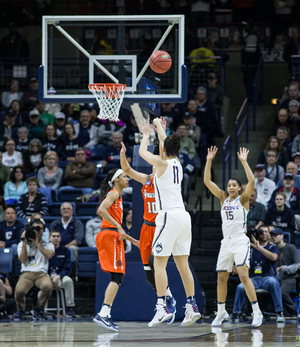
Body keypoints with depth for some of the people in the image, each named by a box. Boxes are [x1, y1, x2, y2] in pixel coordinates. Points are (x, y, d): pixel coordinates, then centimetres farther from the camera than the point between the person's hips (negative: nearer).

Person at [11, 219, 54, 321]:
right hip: (26, 274, 0)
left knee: (47, 286, -37)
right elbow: (23, 260, 3)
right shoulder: (22, 244, 18)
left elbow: (49, 255, -5)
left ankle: (39, 309, -9)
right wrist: (25, 243, -2)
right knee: (19, 290, -34)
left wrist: (37, 243, -5)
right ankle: (21, 311, -1)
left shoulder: (48, 245, 18)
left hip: (41, 273, 0)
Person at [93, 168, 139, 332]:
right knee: (117, 277, -14)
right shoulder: (114, 194, -4)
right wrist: (119, 227, -24)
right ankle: (103, 314, -23)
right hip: (110, 235, -10)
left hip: (108, 234, 10)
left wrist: (131, 240, 30)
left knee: (116, 278, 9)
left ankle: (105, 314, 5)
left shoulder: (116, 195, 25)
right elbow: (101, 210, -22)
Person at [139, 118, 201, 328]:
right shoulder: (177, 163, 12)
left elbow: (142, 152, 12)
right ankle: (192, 306, 6)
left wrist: (146, 135, 28)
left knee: (159, 262, -6)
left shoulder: (162, 163, -6)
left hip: (169, 216, -7)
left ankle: (163, 306, -15)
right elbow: (168, 145, 32)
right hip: (183, 216, 7)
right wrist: (159, 127, 46)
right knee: (182, 264, 9)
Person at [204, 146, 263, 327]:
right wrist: (209, 161, -2)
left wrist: (244, 162, -17)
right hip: (226, 242, 5)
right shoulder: (223, 198, 11)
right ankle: (221, 312, 24)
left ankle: (257, 312, -16)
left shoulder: (243, 199, -1)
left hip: (240, 242, -5)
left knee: (243, 274, -18)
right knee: (221, 278, 9)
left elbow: (252, 181, -18)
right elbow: (207, 181, 5)